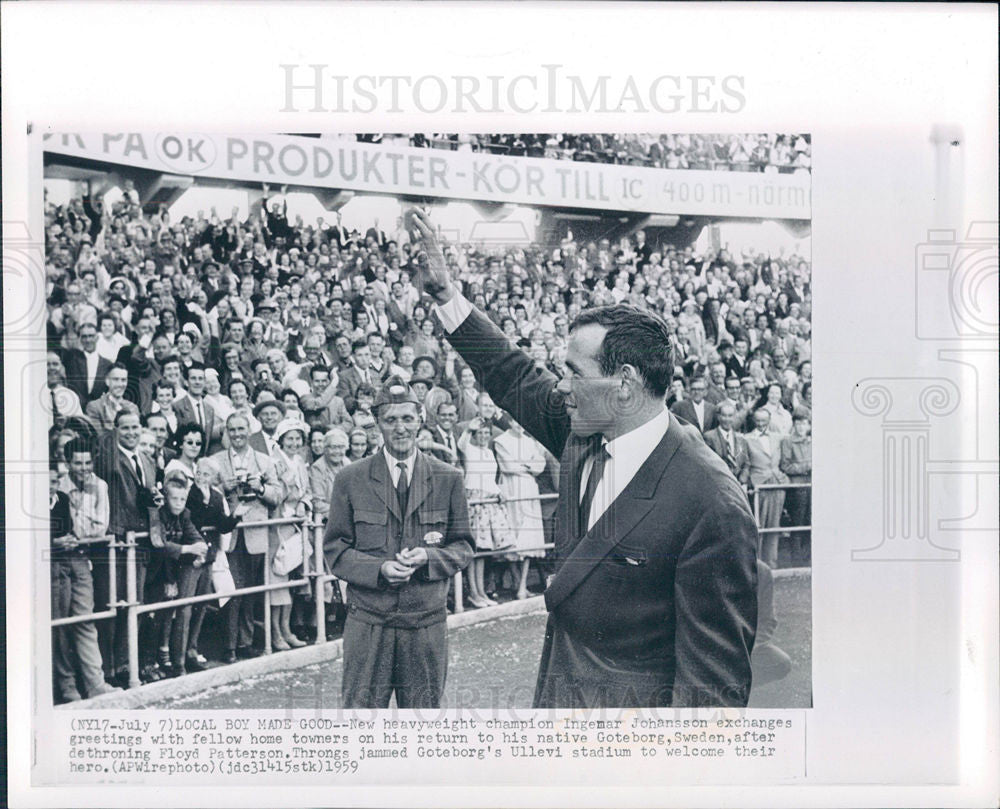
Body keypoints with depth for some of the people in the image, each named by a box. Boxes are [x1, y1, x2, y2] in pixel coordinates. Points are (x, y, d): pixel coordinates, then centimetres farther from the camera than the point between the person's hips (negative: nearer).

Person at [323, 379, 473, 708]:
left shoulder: (448, 480, 6)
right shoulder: (351, 480, 3)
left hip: (427, 623, 1)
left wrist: (428, 557, -11)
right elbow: (335, 549, 4)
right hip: (368, 623, -1)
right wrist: (379, 569, -13)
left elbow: (463, 548, 10)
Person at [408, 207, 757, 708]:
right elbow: (515, 378, 18)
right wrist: (444, 295, 17)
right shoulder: (585, 437, 0)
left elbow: (715, 666, -22)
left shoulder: (712, 505, -23)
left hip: (637, 707, -8)